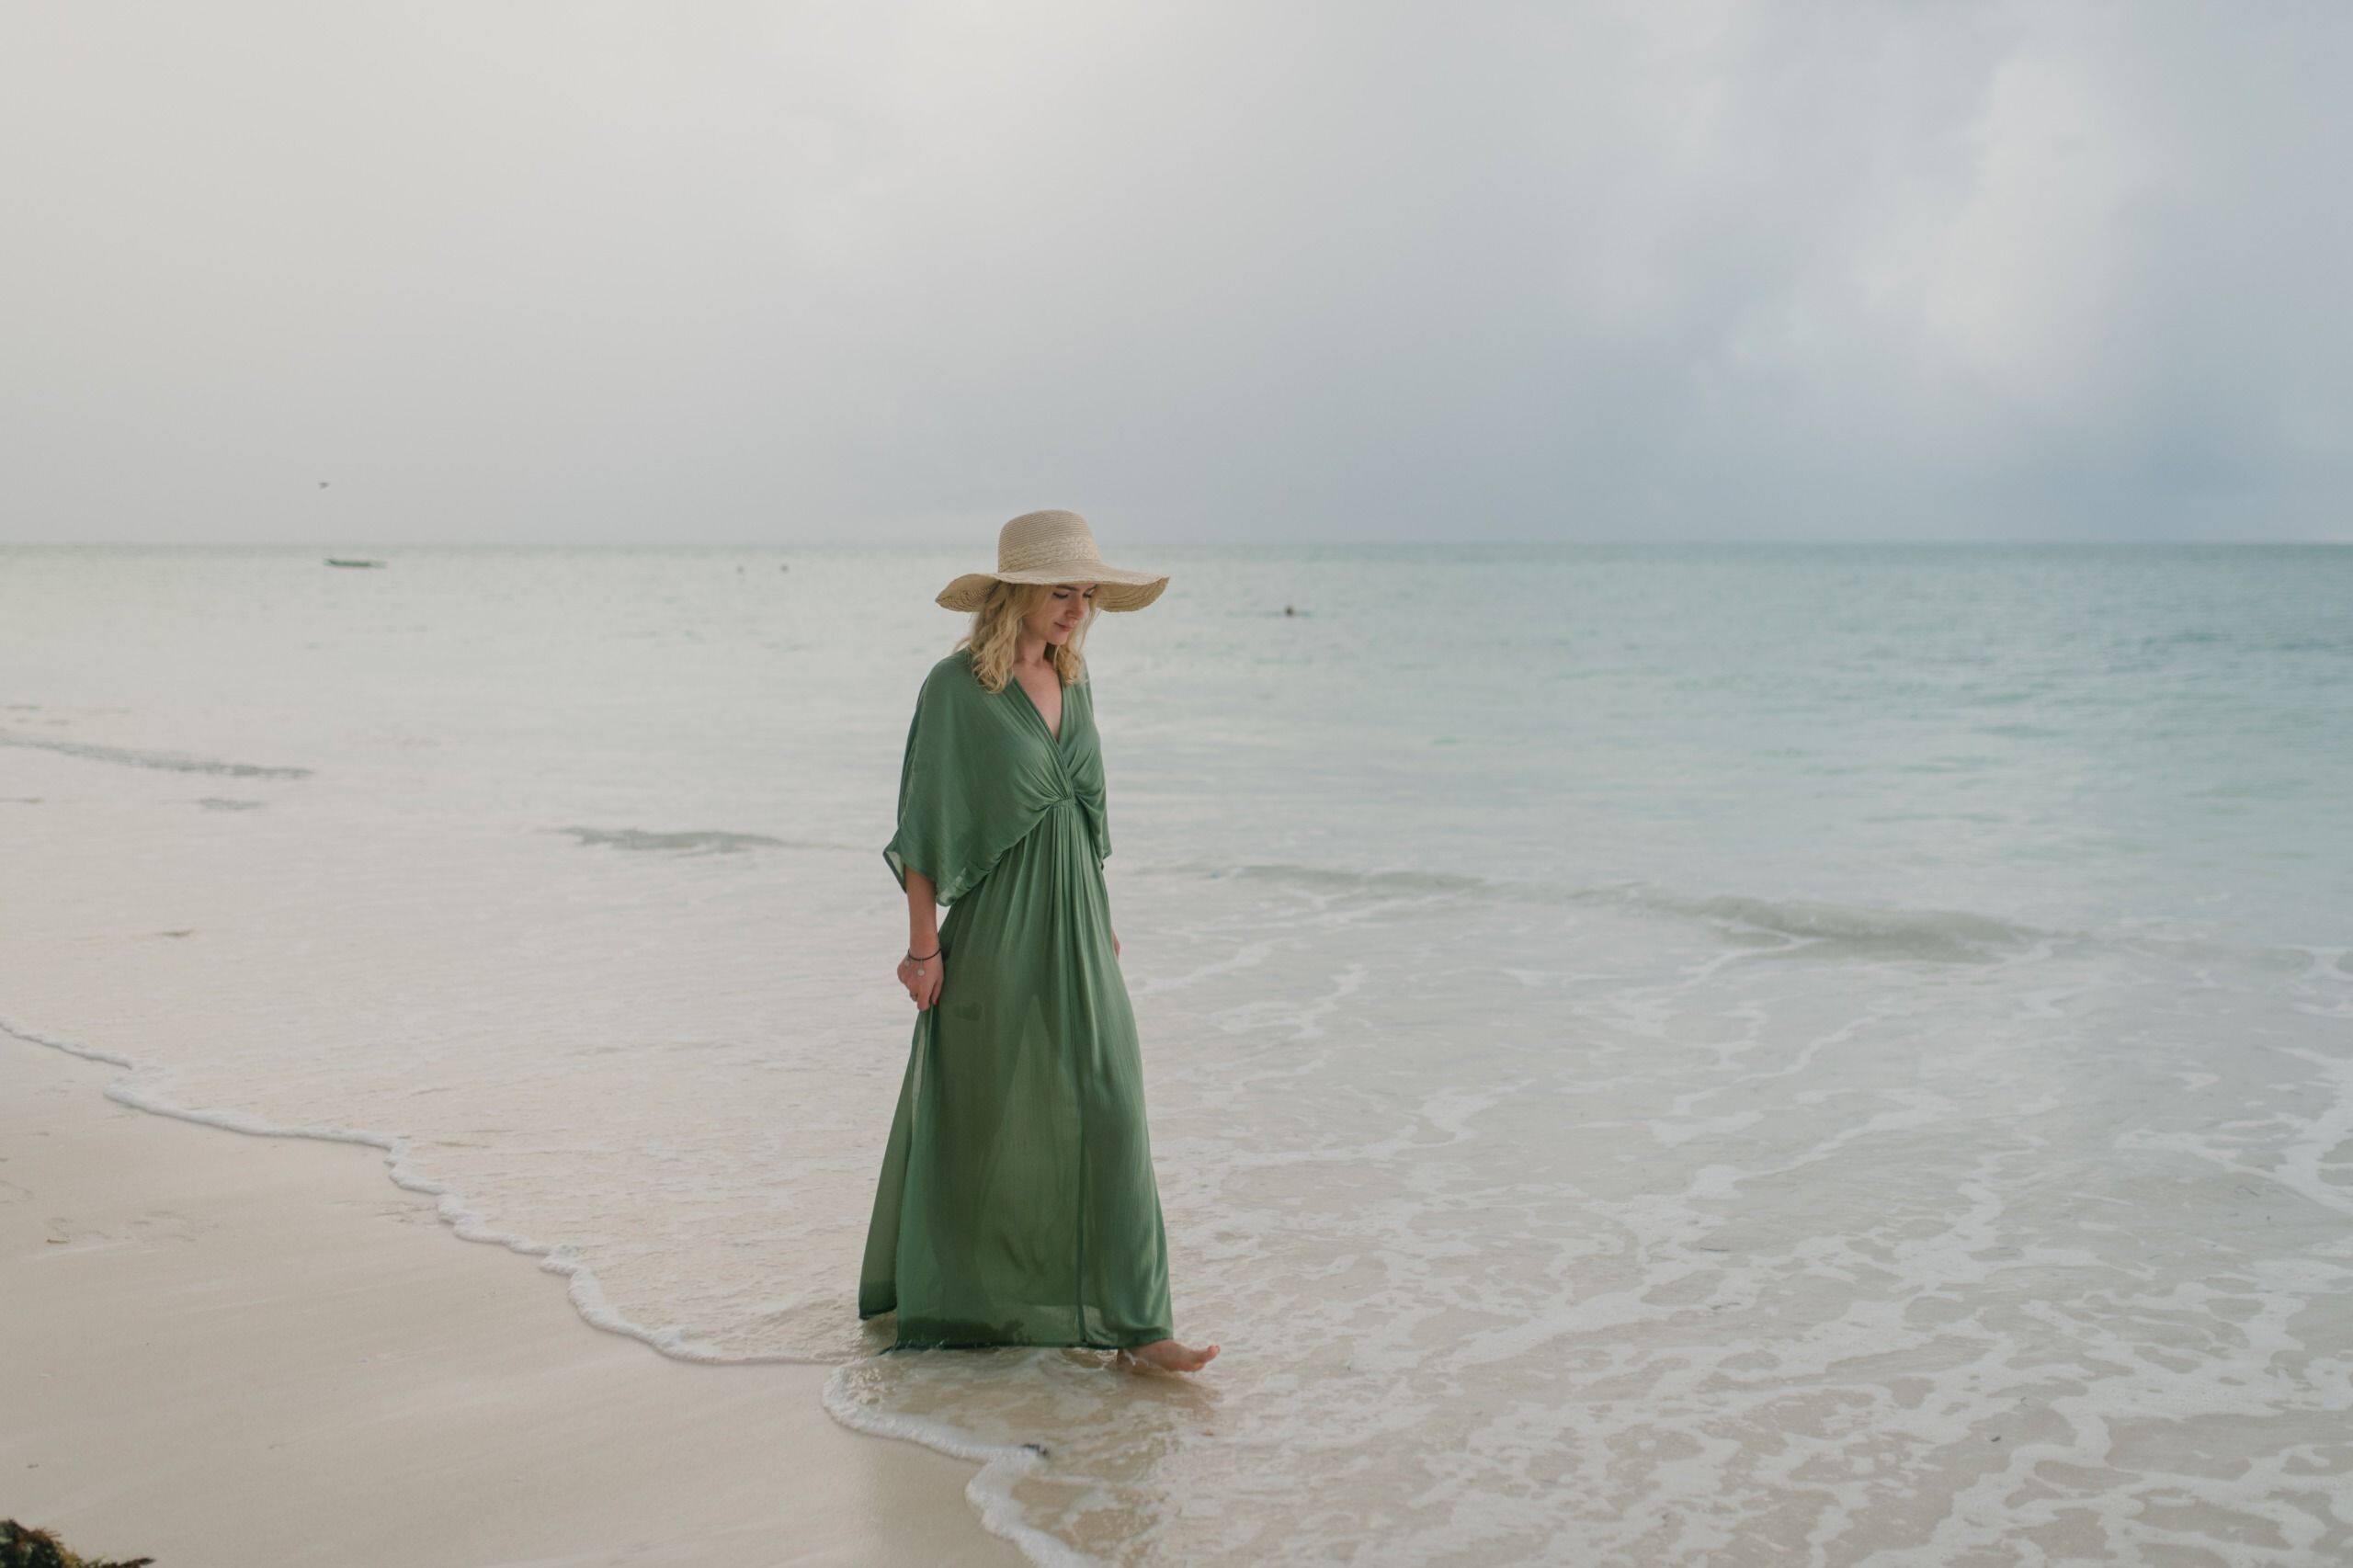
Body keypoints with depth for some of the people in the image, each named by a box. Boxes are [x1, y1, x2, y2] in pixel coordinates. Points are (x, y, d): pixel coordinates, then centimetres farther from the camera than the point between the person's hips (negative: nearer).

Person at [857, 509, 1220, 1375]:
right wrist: (923, 944, -12)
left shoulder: (1071, 681, 8)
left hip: (1071, 924, 6)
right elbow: (923, 821, -11)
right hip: (993, 930, -6)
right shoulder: (956, 686, -12)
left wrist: (1102, 918, 16)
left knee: (1104, 1107, 0)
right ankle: (936, 1290, 31)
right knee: (978, 1110, 8)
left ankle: (1131, 1324, 4)